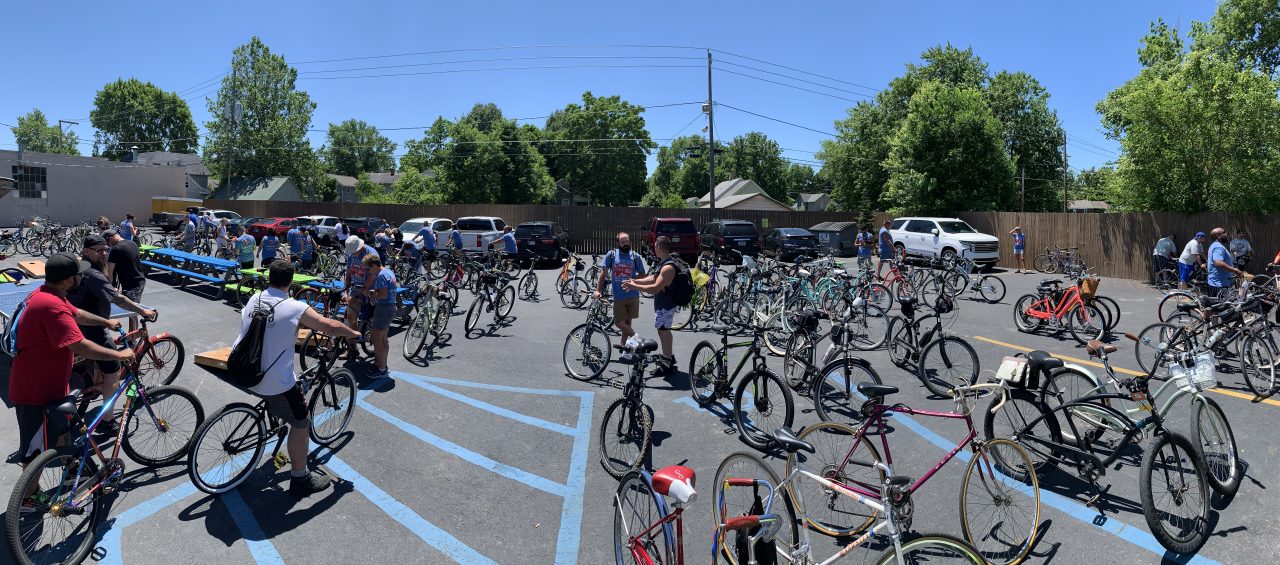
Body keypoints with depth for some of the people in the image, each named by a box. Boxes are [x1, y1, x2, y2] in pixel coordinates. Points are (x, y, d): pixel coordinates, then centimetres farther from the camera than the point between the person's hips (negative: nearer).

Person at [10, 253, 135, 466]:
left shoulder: (48, 295, 2)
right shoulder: (51, 306, -32)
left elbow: (76, 314, 23)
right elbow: (82, 347, -35)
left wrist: (106, 322, 33)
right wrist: (119, 355, -24)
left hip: (50, 383, 11)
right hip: (36, 392, -11)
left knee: (62, 429, 28)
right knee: (35, 450, 4)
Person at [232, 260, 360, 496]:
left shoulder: (254, 299, 4)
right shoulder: (295, 308, -15)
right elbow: (331, 327, -14)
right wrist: (355, 334, 6)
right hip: (275, 383, -7)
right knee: (300, 424, 9)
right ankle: (300, 479, 17)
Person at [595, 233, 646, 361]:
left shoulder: (635, 257, -1)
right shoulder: (611, 255, -2)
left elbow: (642, 274, 3)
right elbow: (604, 272, 2)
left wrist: (632, 281, -16)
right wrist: (598, 290, -4)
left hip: (633, 294, 0)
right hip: (618, 296, 0)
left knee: (627, 321, 8)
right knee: (619, 323, -2)